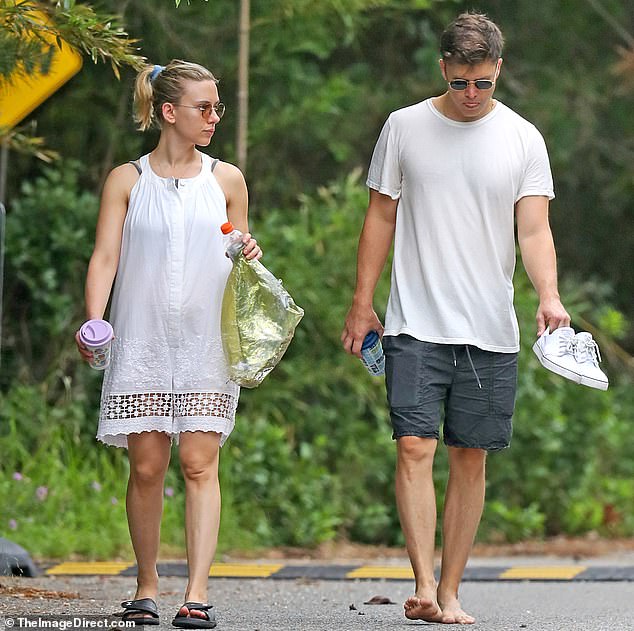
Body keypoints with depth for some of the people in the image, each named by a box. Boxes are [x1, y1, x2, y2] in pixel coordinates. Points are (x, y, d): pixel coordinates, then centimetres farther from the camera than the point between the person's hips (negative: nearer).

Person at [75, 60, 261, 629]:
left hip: (206, 343, 1)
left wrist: (250, 259, -4)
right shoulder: (127, 181, 6)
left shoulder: (226, 180, 10)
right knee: (147, 465, -1)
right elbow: (105, 257, 0)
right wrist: (93, 320, -14)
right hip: (142, 341, -1)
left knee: (200, 463, -8)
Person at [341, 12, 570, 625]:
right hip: (415, 324, -1)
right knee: (414, 446, -14)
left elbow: (534, 230, -1)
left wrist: (549, 293, -18)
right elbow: (380, 218, 9)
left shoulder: (522, 138, 4)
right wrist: (361, 302, 5)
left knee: (471, 458, 4)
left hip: (490, 332, 1)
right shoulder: (405, 127, 4)